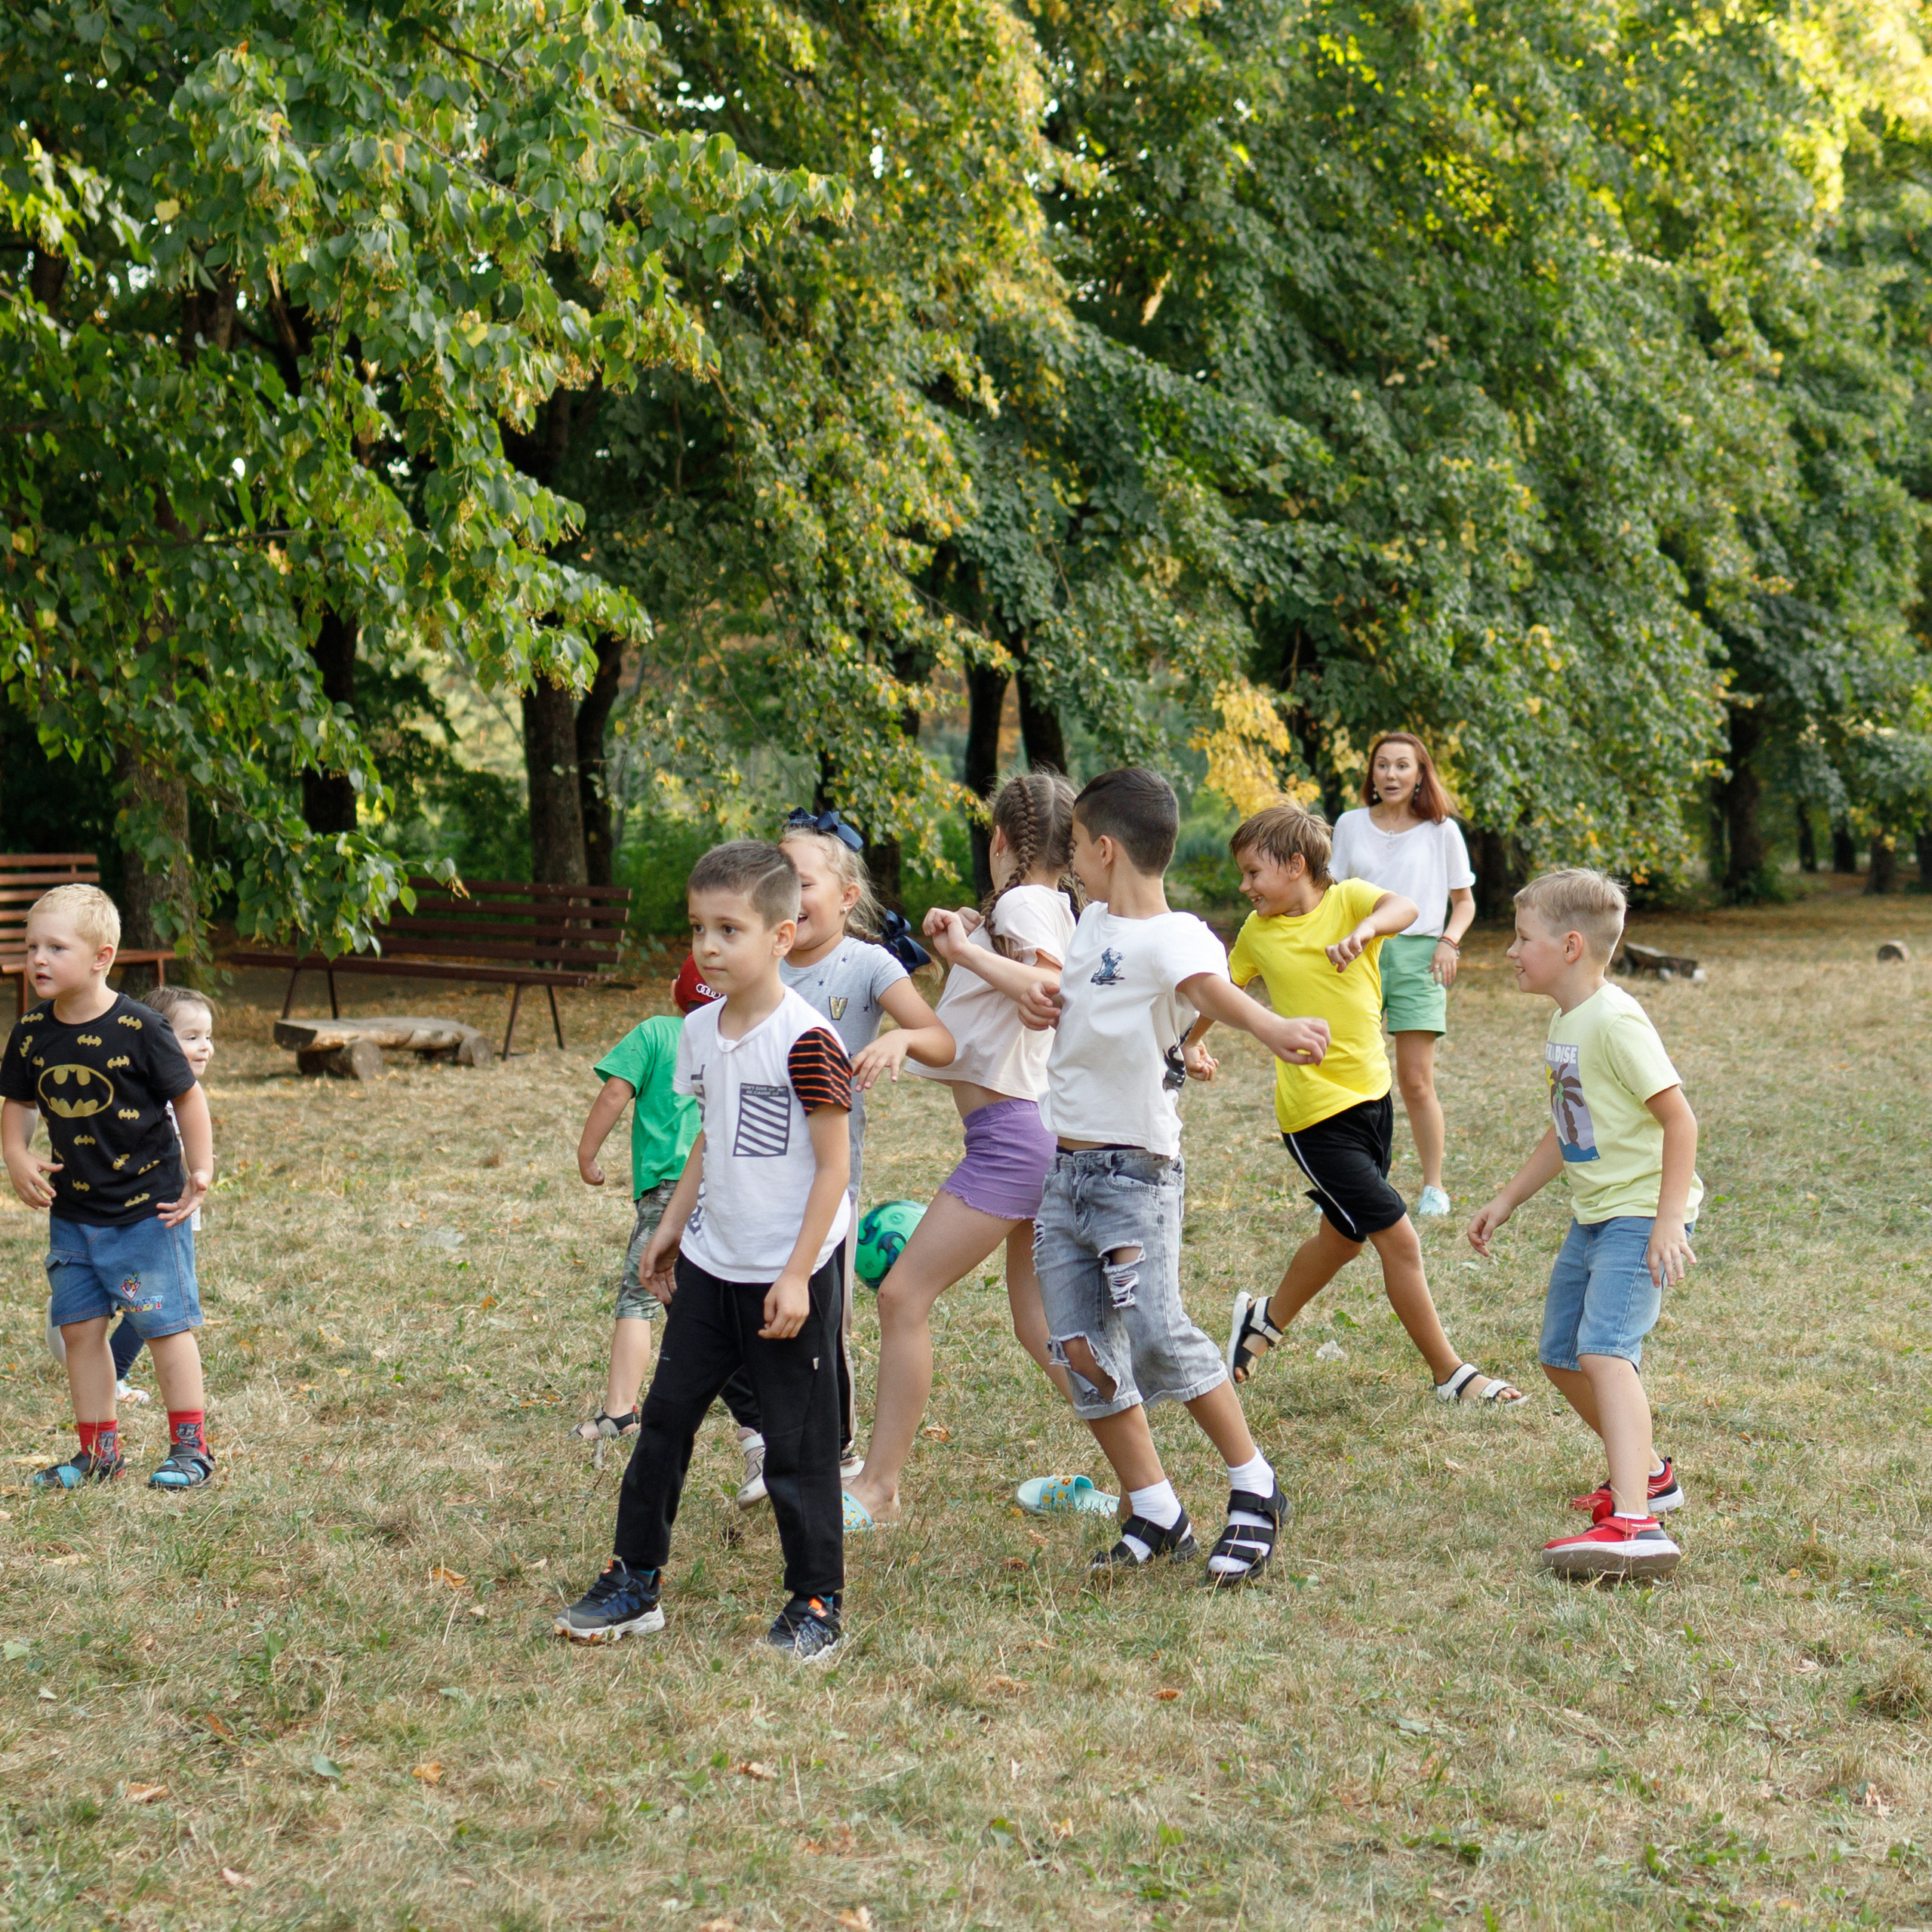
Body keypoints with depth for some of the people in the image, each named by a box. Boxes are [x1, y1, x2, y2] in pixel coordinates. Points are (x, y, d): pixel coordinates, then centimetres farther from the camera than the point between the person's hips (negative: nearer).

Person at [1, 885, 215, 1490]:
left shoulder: (138, 1028, -16)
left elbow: (187, 1098, -6)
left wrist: (200, 1171, -9)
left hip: (148, 1209, -5)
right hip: (72, 1213, 5)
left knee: (166, 1324, 1)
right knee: (79, 1326, 9)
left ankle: (189, 1446, 13)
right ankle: (99, 1449, 22)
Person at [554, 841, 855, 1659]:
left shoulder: (806, 1042, -18)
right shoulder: (700, 1032, 5)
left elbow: (834, 1165, -16)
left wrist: (797, 1274, -18)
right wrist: (672, 1225, 18)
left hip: (788, 1274, -7)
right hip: (709, 1262, 7)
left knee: (796, 1441, 1)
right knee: (665, 1416, 11)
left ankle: (817, 1603, 15)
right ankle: (635, 1580, 24)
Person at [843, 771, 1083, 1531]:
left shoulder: (1023, 904, -12)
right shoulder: (1054, 907, 15)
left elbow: (1051, 990, -30)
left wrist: (965, 952, -30)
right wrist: (969, 942, 17)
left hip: (1011, 1133, -10)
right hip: (1037, 1131, 10)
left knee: (903, 1295, -7)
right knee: (1041, 1322, 15)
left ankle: (878, 1488, -4)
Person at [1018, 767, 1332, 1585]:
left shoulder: (1175, 939, -17)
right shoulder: (1093, 923, 10)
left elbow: (1213, 989, -40)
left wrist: (1273, 1029, -62)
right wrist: (1038, 999, 7)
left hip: (1135, 1174, -8)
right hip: (1063, 1172, 8)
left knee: (1157, 1337, -18)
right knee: (1082, 1351, 4)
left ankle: (1255, 1491, 1)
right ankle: (1155, 1516, 15)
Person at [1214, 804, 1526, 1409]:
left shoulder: (1348, 898, -6)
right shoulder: (1257, 933, -2)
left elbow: (1403, 908, -29)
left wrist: (1365, 930, -49)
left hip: (1371, 1093, 3)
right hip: (1316, 1112, -3)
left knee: (1344, 1235, 20)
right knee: (1398, 1236, -9)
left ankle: (1265, 1318, 45)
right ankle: (1450, 1372, 2)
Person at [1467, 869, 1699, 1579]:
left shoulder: (1615, 1022, -19)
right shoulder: (1565, 1021, 11)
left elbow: (1679, 1118, -21)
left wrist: (1669, 1221, -25)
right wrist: (1507, 1200, 24)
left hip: (1641, 1215, -10)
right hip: (1592, 1216, 10)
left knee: (1604, 1350, -25)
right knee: (1560, 1355, 17)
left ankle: (1634, 1525, -34)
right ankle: (1648, 1472, 38)